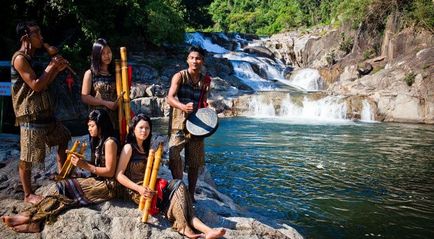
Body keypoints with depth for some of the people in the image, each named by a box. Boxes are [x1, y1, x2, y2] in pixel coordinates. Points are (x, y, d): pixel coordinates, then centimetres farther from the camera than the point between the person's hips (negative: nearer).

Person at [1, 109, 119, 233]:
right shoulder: (99, 140, 15)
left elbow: (110, 171, -17)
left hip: (106, 186, -8)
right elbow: (98, 165, 12)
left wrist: (85, 166, -19)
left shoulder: (110, 142, -14)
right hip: (97, 181, 8)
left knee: (64, 188, -17)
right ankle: (32, 216, -20)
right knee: (63, 187, -11)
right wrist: (81, 161, -2)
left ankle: (35, 219, -14)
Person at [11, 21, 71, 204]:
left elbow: (44, 84, 19)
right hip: (30, 115, -10)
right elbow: (36, 85, -21)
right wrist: (51, 66, -11)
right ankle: (28, 195, 13)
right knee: (27, 158, 0)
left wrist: (57, 69, 9)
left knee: (63, 137, 22)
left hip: (44, 113, 10)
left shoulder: (31, 58, 16)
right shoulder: (20, 58, -14)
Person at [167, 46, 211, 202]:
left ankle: (191, 194, 23)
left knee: (195, 161, 9)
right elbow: (170, 98, -15)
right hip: (178, 123, -3)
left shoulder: (205, 81, 9)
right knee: (174, 155, -18)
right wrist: (183, 107, -35)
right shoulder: (179, 76, -3)